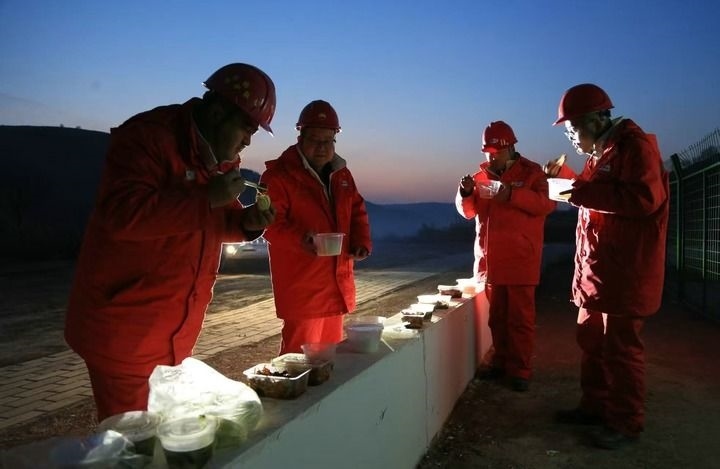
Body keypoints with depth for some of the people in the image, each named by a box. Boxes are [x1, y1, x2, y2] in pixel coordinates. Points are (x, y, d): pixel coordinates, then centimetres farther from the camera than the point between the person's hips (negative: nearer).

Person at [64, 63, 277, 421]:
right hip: (125, 326, -8)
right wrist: (207, 198, -28)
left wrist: (245, 222, -4)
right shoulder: (146, 136, -19)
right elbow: (121, 214, -31)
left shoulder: (222, 155, 8)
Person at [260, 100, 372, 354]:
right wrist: (300, 239, -33)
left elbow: (357, 211, 19)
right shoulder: (278, 175, -10)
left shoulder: (342, 174, 12)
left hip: (337, 284, 7)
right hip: (301, 287, -7)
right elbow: (271, 222, -16)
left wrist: (361, 241, 1)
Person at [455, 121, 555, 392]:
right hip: (490, 260, 5)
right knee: (496, 316, 13)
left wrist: (512, 194, -25)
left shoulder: (531, 172, -2)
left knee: (520, 318, 0)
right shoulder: (482, 174, 12)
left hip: (520, 260, -5)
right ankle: (500, 362, 25)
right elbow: (468, 212, 12)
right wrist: (466, 193, -8)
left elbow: (546, 204, -14)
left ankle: (520, 370, 9)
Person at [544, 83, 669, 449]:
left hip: (624, 273, -10)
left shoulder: (633, 144, -14)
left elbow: (644, 198, -26)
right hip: (597, 269, 10)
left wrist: (582, 193, -23)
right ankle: (595, 405, 30)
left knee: (620, 349, -1)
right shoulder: (602, 152, 17)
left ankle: (625, 423, 13)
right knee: (591, 341, 17)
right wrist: (565, 176, 13)